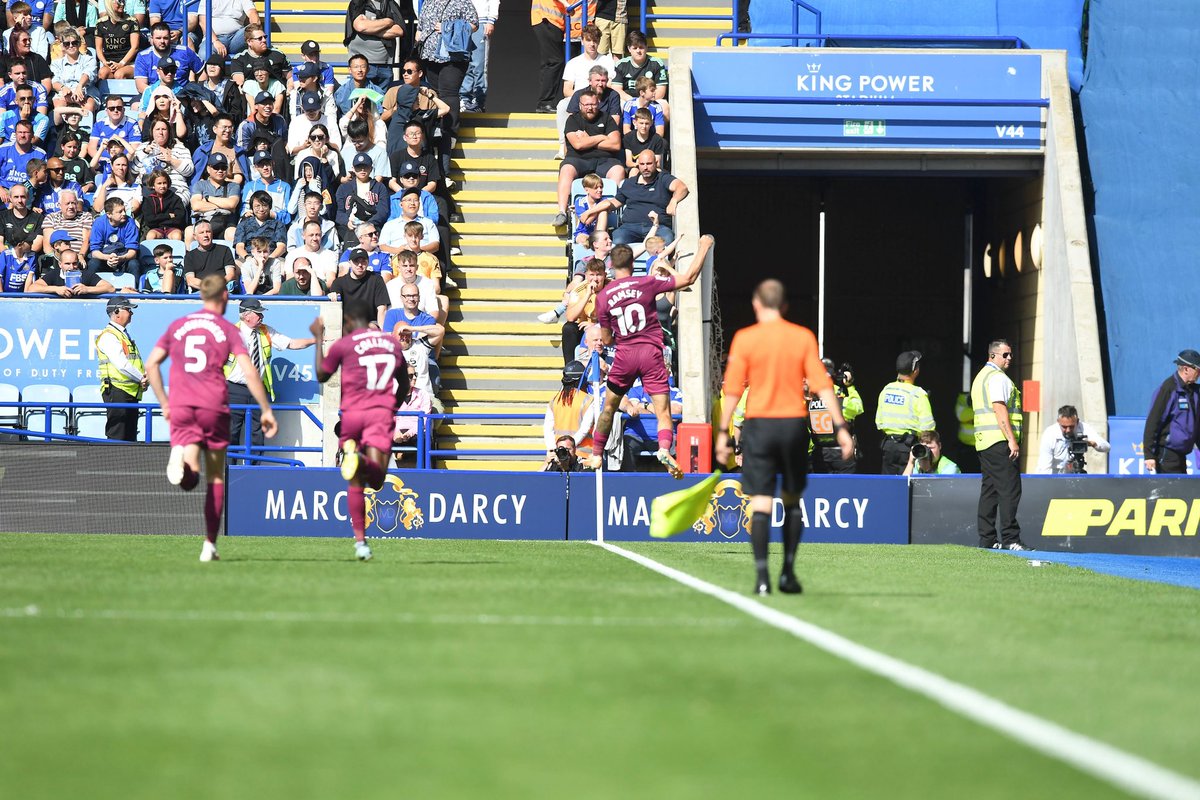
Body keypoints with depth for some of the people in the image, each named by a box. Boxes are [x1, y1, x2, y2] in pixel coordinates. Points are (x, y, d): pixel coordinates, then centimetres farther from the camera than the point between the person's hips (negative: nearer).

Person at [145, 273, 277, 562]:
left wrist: (164, 403, 20)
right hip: (214, 408, -1)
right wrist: (266, 410, -1)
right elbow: (250, 373, -6)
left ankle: (182, 458, -43)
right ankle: (210, 544, 9)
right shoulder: (227, 330, 4)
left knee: (189, 479, -7)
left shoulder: (178, 326, 14)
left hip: (180, 408, 1)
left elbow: (151, 365, 13)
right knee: (215, 478, 11)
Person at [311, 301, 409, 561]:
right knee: (376, 478, -12)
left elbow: (321, 375, 17)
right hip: (383, 412, 1)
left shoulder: (343, 344, 3)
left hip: (352, 413, -1)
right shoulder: (392, 342, 14)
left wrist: (319, 339, 24)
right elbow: (404, 386, 23)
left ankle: (360, 540, 8)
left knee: (355, 482, 11)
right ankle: (364, 460, -47)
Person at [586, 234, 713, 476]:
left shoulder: (603, 297, 1)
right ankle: (664, 449, -29)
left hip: (624, 356, 1)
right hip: (651, 354, -1)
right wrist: (703, 247, 8)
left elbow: (606, 340, 6)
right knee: (663, 412, -3)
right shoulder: (647, 283, -4)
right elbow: (689, 278, -3)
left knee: (609, 408, 19)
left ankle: (596, 456, 24)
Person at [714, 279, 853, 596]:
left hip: (759, 424, -2)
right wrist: (841, 427, -3)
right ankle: (788, 572, 13)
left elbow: (732, 390, -4)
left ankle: (762, 575, -12)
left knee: (760, 502, -2)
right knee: (792, 500, 15)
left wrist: (723, 432, 1)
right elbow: (822, 386, -3)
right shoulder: (803, 337, 2)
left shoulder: (745, 338, -2)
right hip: (794, 424, 2)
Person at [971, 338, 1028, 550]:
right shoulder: (997, 377, -8)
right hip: (1000, 440, -10)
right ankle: (1009, 539, -17)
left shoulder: (980, 377, 23)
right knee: (1009, 490, -12)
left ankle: (987, 539, 10)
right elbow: (1000, 409, -17)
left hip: (983, 442, 10)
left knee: (989, 490, 10)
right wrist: (1012, 439, -20)